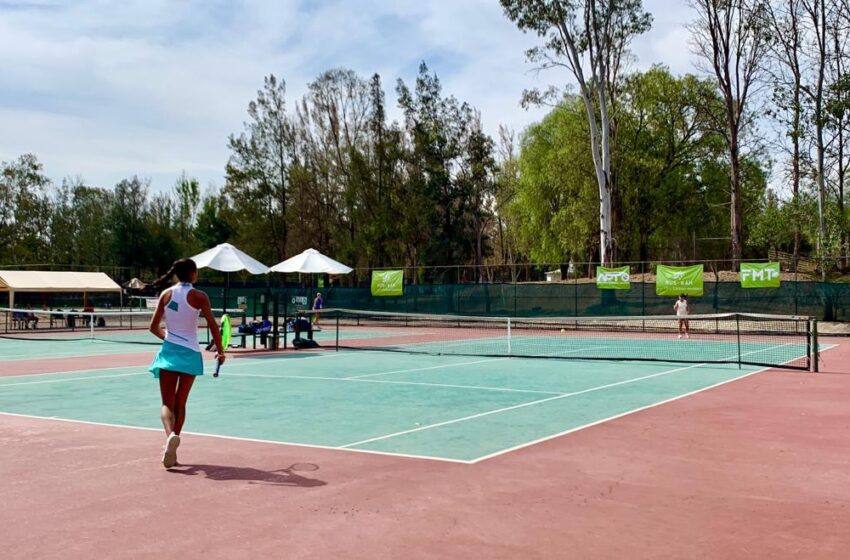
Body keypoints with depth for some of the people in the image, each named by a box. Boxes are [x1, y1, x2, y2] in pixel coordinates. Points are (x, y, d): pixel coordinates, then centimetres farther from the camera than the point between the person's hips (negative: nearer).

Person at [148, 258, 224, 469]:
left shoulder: (166, 294, 4)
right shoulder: (199, 296, -5)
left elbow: (154, 327, 8)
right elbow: (212, 325, -10)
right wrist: (220, 350, 1)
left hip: (169, 351, 1)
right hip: (190, 353, -1)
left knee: (167, 403, 2)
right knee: (180, 404, 11)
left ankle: (170, 435, -26)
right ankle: (172, 446, 8)